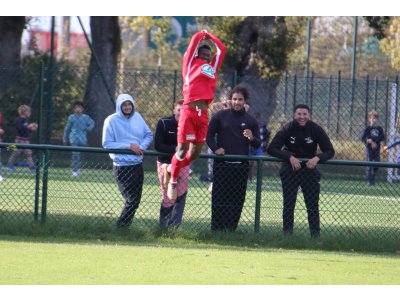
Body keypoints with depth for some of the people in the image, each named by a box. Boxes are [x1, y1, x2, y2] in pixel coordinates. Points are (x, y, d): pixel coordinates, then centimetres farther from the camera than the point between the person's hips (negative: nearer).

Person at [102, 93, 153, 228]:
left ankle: (125, 225, 21)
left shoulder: (137, 117, 6)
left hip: (137, 165, 6)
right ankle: (121, 226, 4)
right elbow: (107, 144, -10)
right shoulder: (112, 120, -8)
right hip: (122, 166, -6)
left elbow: (149, 135, 13)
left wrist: (142, 147, -8)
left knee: (136, 199, 9)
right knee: (132, 200, -10)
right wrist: (129, 146, -15)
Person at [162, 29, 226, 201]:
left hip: (203, 114, 5)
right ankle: (172, 181, 11)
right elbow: (195, 41, 9)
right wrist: (201, 35, 28)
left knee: (195, 153, 4)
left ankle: (171, 169, 28)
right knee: (183, 150, -7)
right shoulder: (190, 64, 9)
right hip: (189, 111, -5)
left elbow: (221, 49, 28)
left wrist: (209, 36, 38)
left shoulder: (212, 67, 22)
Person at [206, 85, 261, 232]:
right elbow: (209, 135, 9)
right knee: (219, 198, -3)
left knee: (237, 201, 0)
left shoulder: (250, 121, 9)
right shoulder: (221, 116, 5)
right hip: (222, 165, -2)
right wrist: (215, 149, -9)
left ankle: (231, 229, 4)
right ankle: (216, 229, 0)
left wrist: (252, 138, -16)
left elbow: (258, 144, 7)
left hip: (241, 167, 2)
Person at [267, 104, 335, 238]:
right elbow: (271, 149, -15)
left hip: (310, 168, 1)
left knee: (313, 204, -2)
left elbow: (330, 151, -5)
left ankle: (315, 234, 1)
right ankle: (287, 233, 5)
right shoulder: (288, 129, -10)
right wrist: (290, 157, -26)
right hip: (290, 170, -1)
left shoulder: (316, 130, -8)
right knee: (288, 204, 0)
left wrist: (317, 158, -24)